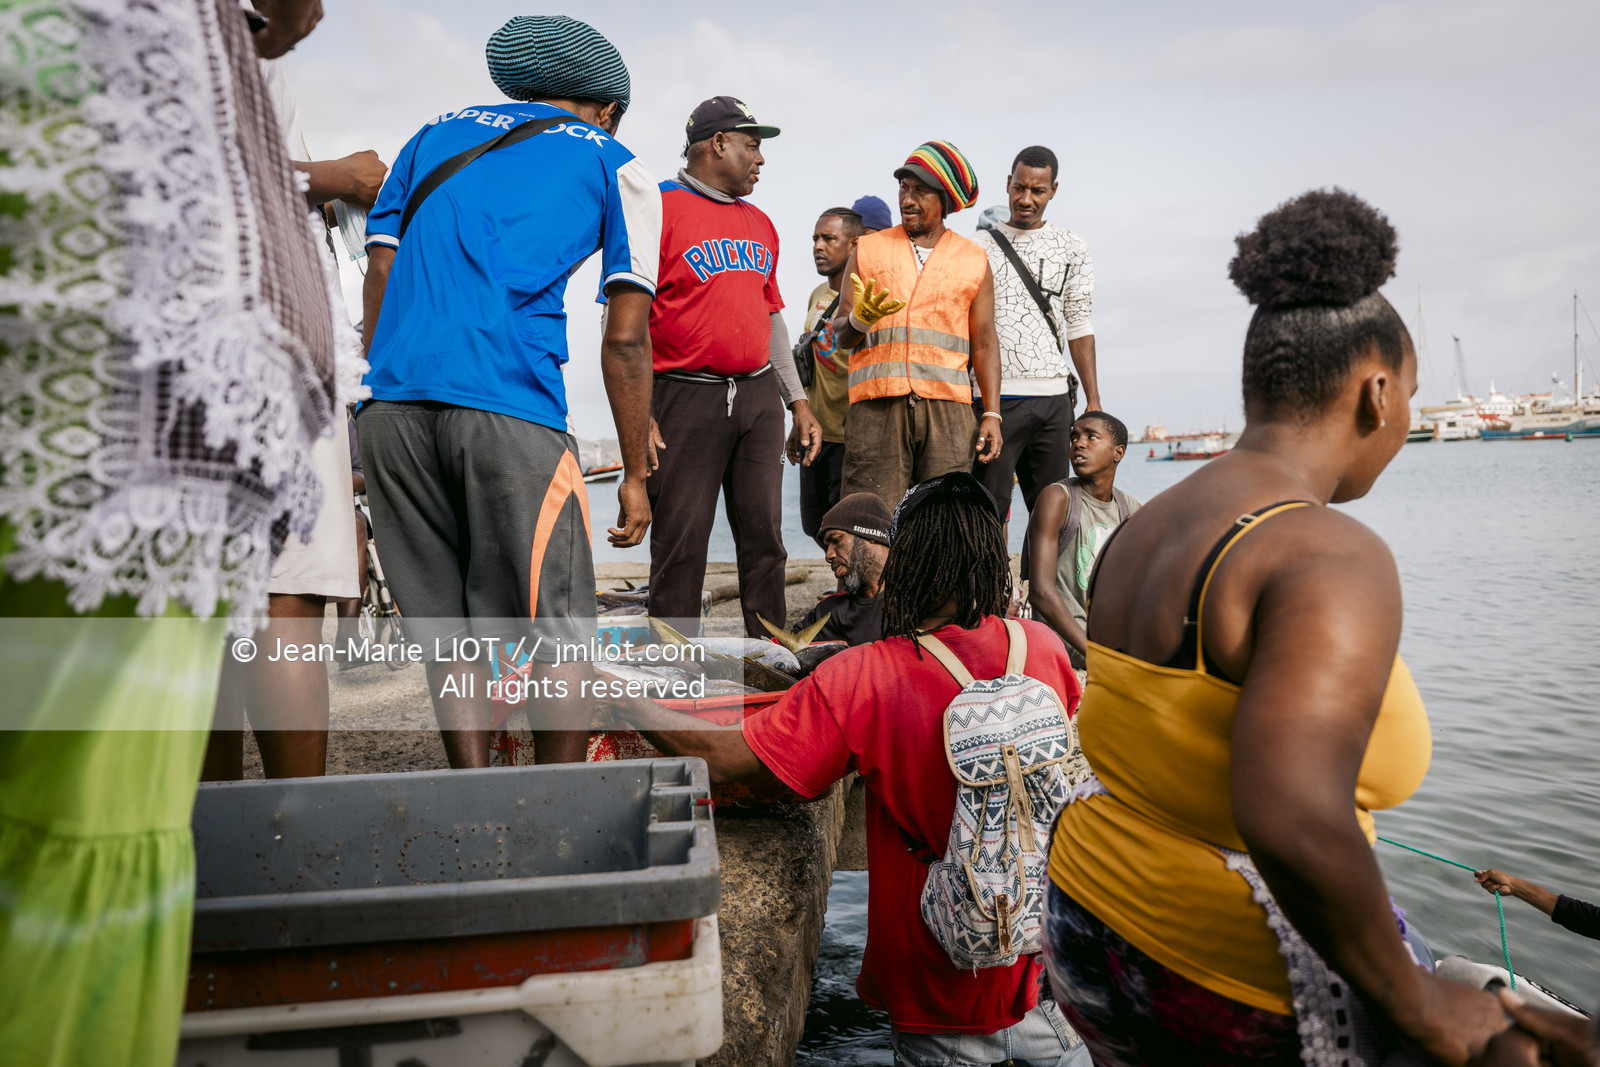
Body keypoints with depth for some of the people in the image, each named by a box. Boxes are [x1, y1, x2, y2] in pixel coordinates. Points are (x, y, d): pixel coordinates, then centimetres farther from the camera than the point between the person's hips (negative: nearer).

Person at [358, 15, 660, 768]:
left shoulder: (439, 133, 27)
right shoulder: (613, 163, 16)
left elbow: (379, 273, 18)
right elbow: (626, 338, 7)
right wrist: (635, 475, 9)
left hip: (390, 398, 5)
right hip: (508, 405, -4)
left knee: (447, 633, 12)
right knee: (554, 632, 4)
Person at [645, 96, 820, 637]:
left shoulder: (759, 224, 20)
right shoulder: (658, 208, -2)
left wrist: (798, 401, 19)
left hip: (760, 395, 6)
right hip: (688, 398, -6)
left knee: (765, 537, 7)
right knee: (680, 544, -3)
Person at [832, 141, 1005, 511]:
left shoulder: (974, 260, 15)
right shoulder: (868, 251, 14)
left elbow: (984, 345, 13)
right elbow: (840, 335, 11)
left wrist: (992, 414, 3)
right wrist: (858, 319, -13)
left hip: (947, 408, 1)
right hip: (877, 403, 0)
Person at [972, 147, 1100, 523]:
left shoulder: (1072, 248, 13)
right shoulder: (979, 247, 7)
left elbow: (1079, 327, 12)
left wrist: (1093, 400, 6)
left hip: (1054, 397, 3)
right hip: (995, 396, -2)